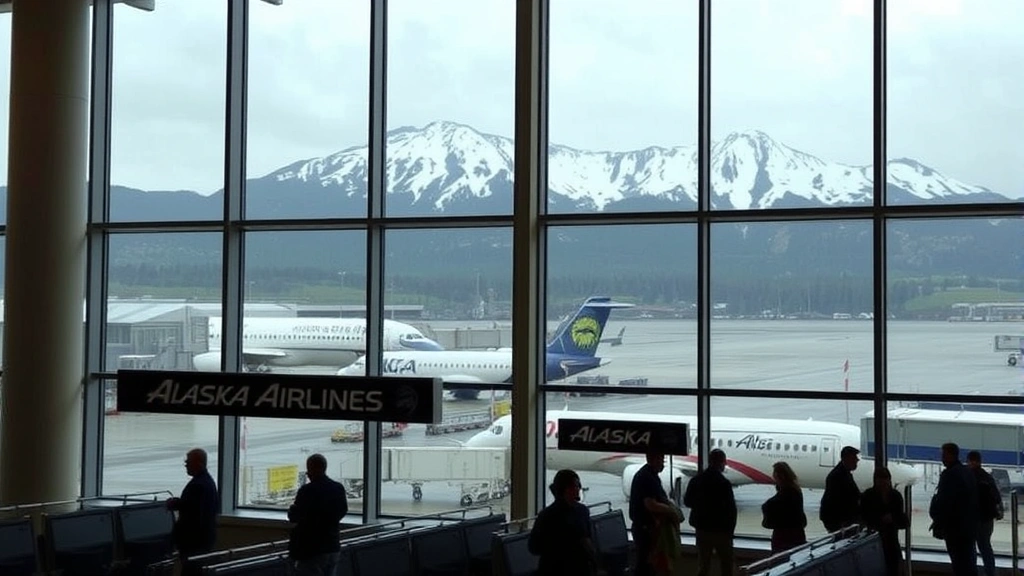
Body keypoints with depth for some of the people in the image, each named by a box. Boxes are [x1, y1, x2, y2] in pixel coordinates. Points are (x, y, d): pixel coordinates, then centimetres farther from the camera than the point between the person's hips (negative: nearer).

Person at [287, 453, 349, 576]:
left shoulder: (307, 490, -18)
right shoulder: (339, 488, 3)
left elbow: (293, 516, -11)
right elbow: (342, 512, 14)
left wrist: (292, 509, 9)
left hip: (311, 549, -7)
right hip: (333, 546, 7)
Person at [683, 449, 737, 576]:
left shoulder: (696, 480, -1)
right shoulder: (724, 483, -18)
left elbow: (687, 502, 10)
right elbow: (731, 509, -16)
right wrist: (730, 529, -3)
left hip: (702, 528, 5)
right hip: (720, 529, -5)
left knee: (703, 565, 12)